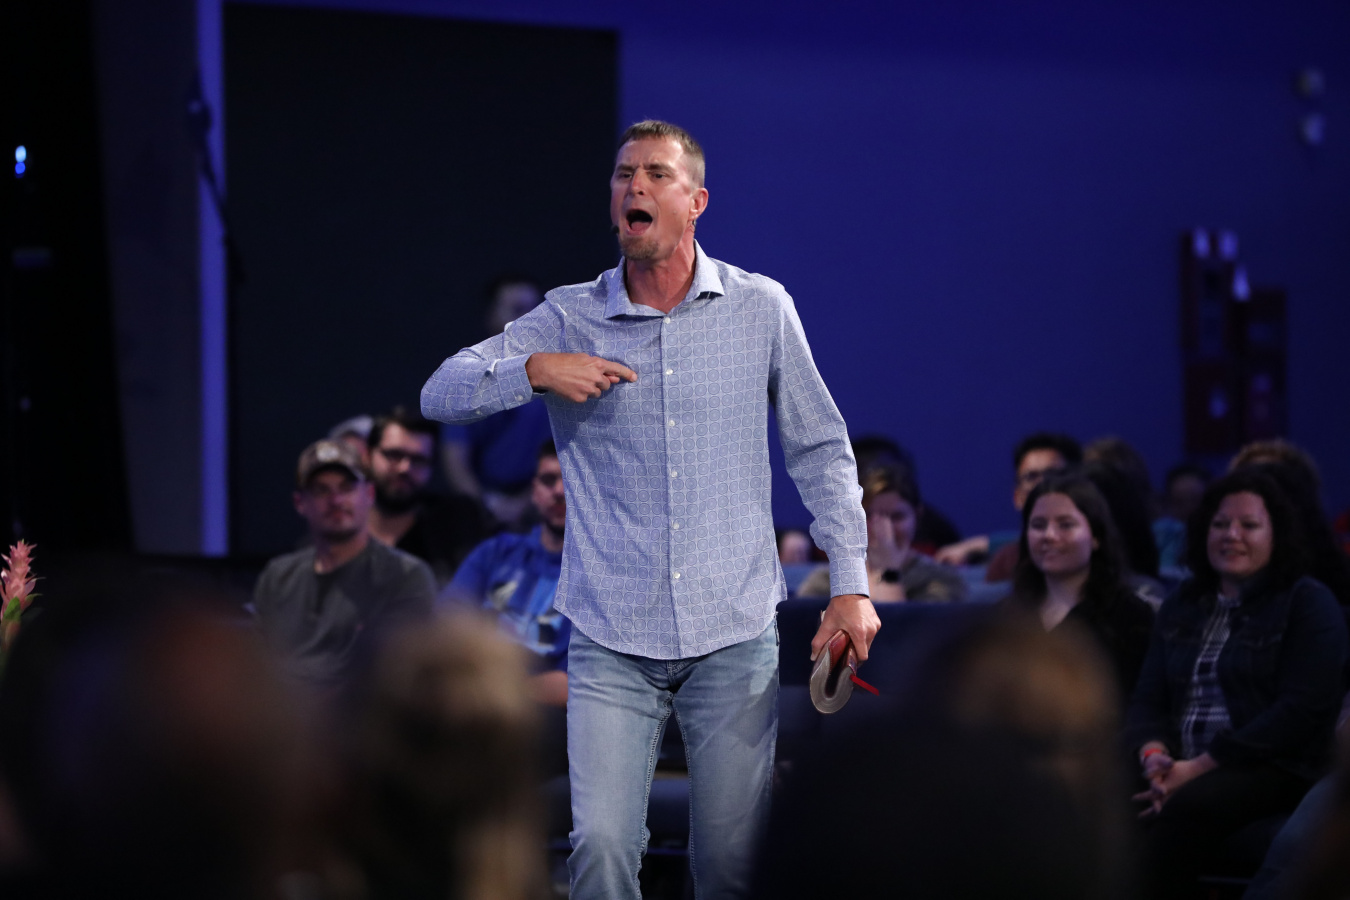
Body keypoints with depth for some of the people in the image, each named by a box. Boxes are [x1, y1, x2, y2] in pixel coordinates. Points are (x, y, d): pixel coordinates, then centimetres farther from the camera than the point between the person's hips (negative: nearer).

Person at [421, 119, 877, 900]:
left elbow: (820, 449, 10)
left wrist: (852, 584, 4)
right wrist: (536, 370, -15)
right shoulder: (568, 320, 4)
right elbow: (442, 394, 2)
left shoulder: (761, 309, 4)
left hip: (736, 638, 0)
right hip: (612, 641, 0)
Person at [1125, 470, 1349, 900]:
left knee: (1183, 809, -38)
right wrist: (1154, 755, -9)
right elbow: (1147, 699, 17)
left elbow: (1303, 708, -10)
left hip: (1273, 769, -5)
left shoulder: (1309, 603, 2)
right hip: (1184, 768, 5)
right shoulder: (1181, 606, 21)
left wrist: (1200, 767, -15)